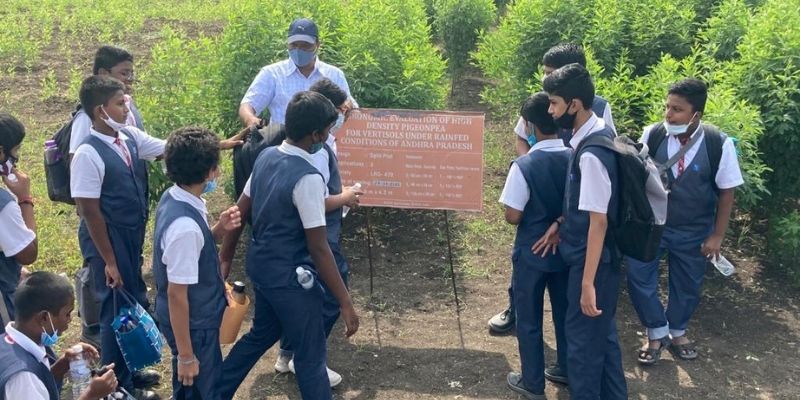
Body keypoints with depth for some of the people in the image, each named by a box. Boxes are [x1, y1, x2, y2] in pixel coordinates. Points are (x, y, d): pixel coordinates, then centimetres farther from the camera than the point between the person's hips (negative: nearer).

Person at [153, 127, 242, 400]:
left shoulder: (173, 198, -3)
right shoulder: (185, 225, -32)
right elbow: (176, 294, -27)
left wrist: (219, 230, -6)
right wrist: (186, 354, -20)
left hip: (196, 318, 9)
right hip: (193, 324, -9)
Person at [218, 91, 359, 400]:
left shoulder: (266, 157, 0)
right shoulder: (308, 178, -26)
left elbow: (239, 212, 7)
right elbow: (319, 248, -24)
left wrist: (226, 260, 18)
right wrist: (345, 302, -17)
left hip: (260, 265, 9)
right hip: (290, 276, -8)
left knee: (262, 334, 29)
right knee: (311, 356, 7)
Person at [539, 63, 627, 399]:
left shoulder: (591, 154, -27)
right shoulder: (597, 134, 3)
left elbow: (598, 221, -26)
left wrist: (587, 283, -23)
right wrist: (561, 223, 6)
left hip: (592, 258, -10)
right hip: (600, 255, 10)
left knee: (583, 335, 7)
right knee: (602, 331, 23)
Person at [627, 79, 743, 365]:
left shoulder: (719, 144, -18)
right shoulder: (652, 135, -16)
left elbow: (726, 193, -9)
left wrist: (717, 236, -7)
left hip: (694, 232, 0)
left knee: (687, 285, 16)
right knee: (639, 278, 0)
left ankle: (677, 332, 41)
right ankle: (657, 333, 23)